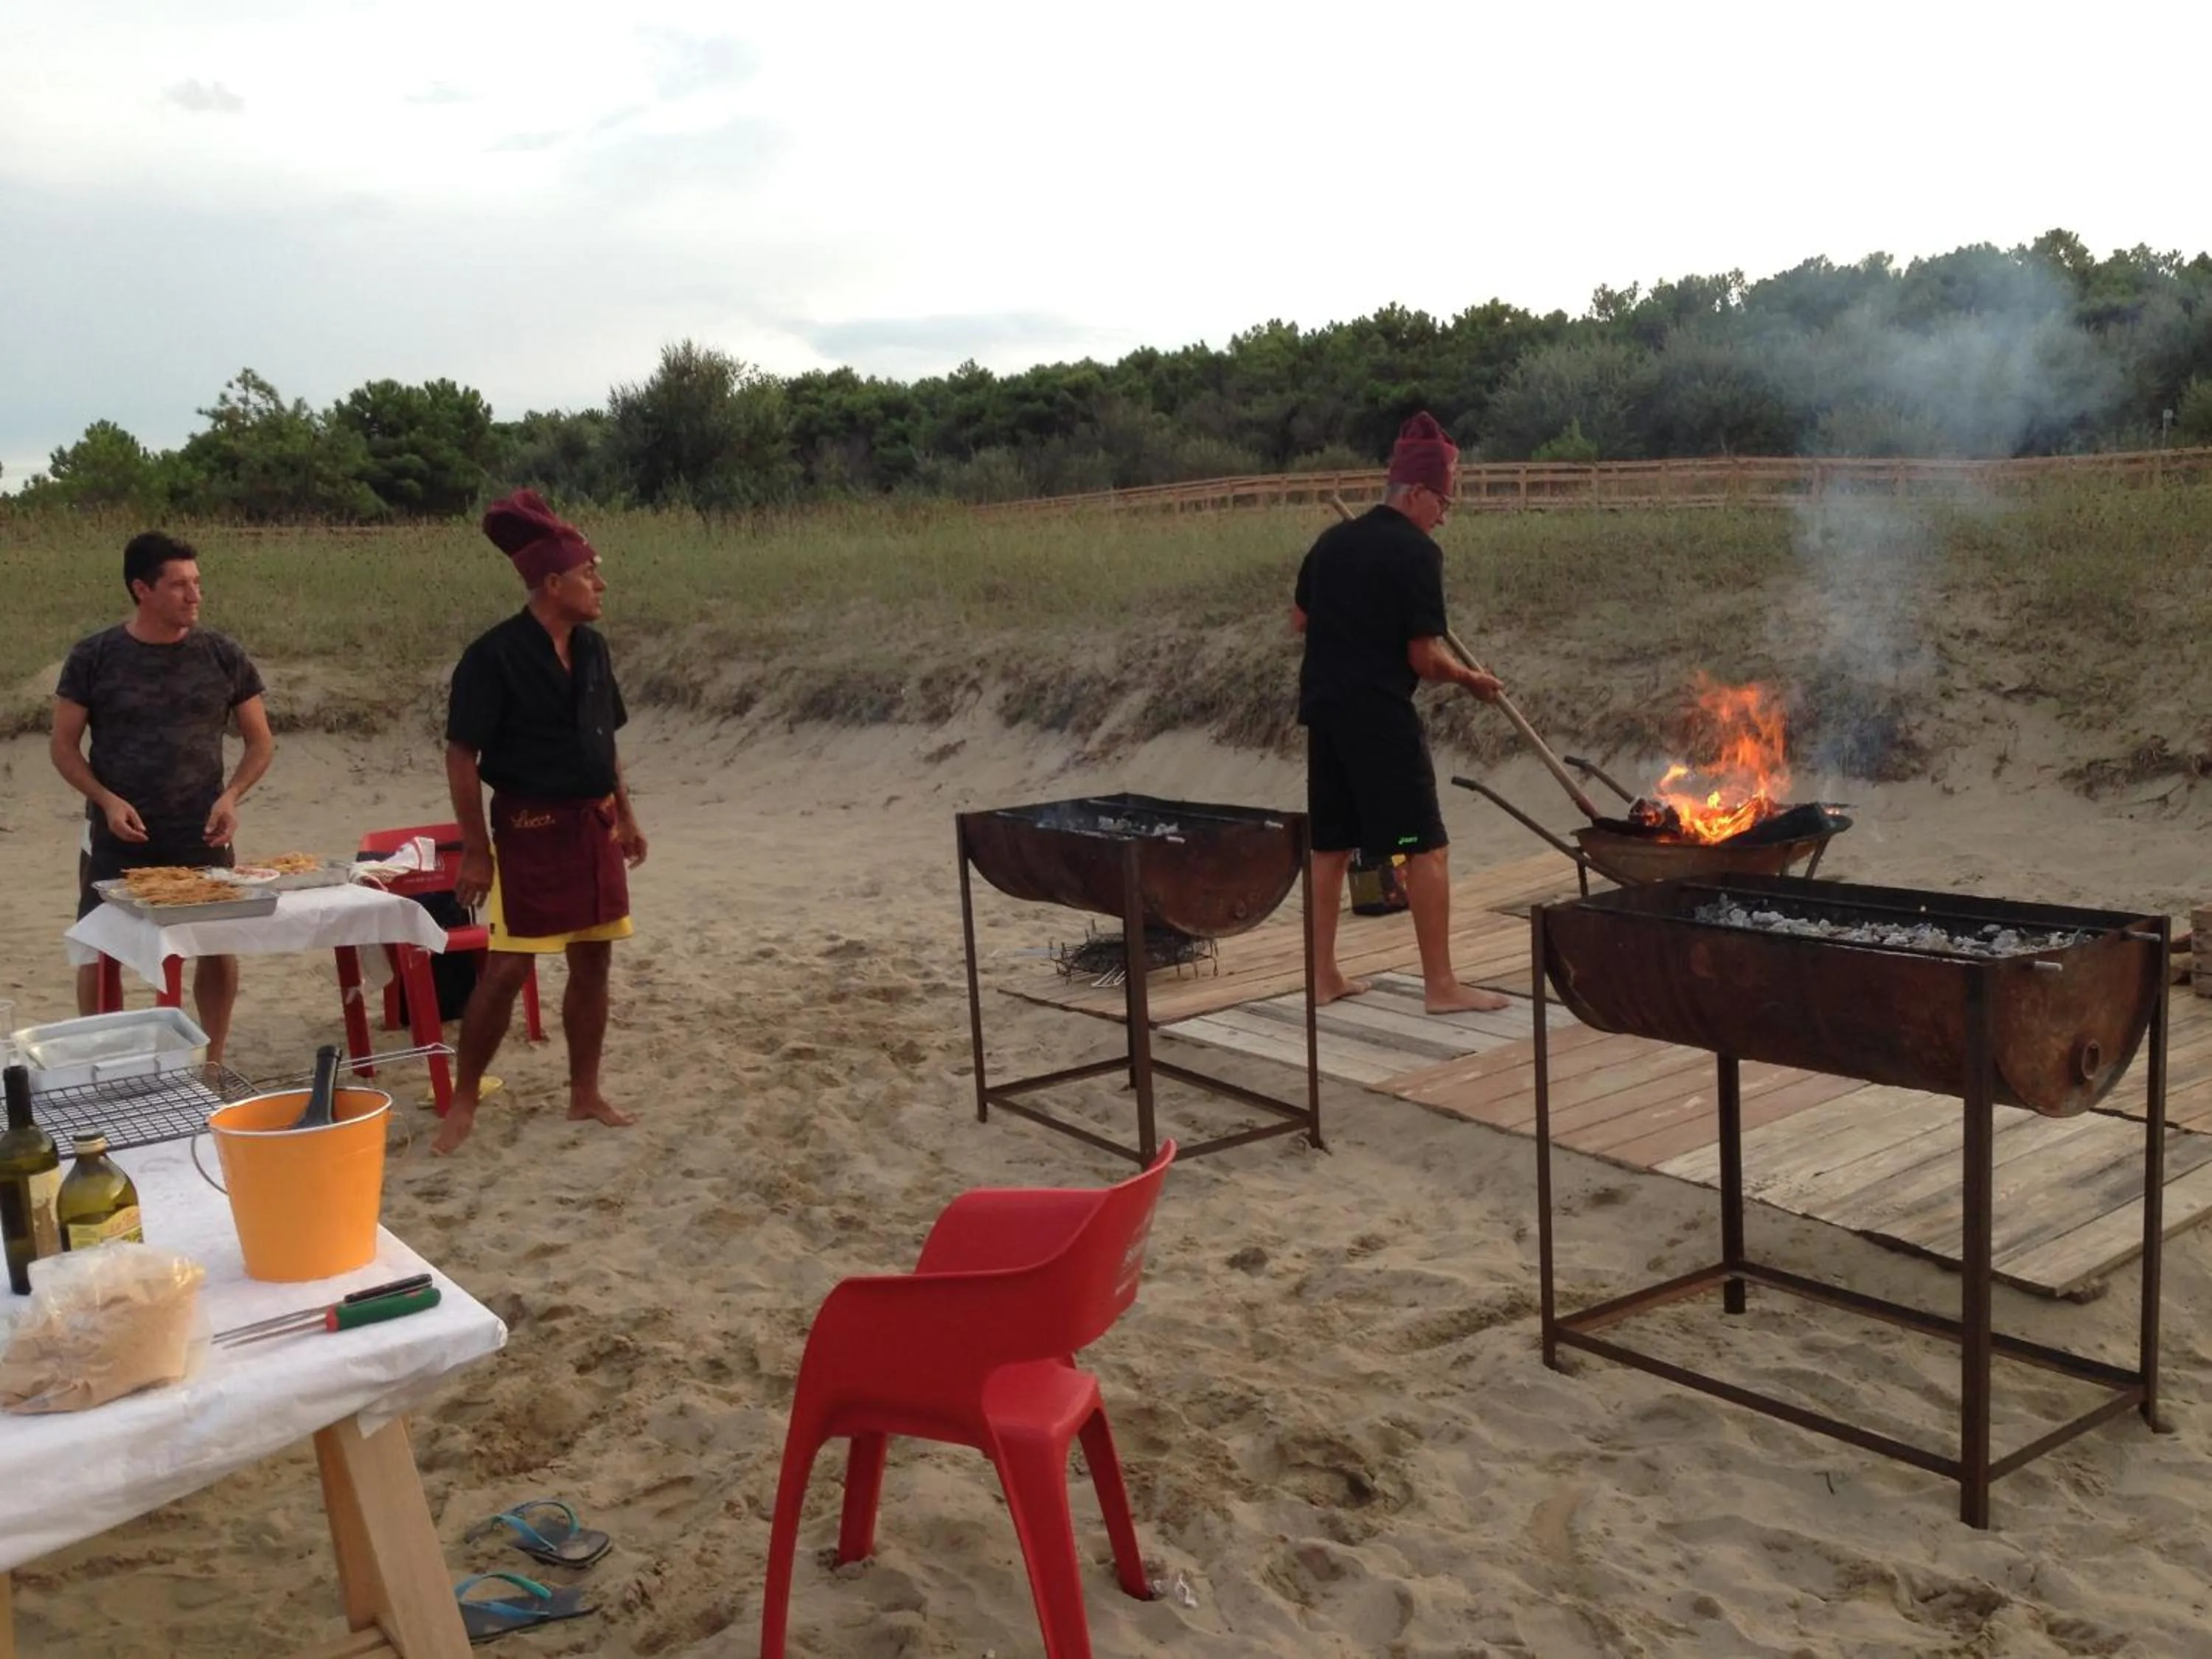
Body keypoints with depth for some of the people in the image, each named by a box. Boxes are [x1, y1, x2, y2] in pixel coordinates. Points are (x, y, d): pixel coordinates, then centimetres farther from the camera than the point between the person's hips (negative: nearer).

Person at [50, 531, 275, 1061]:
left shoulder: (223, 656, 0)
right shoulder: (94, 657, -4)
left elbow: (260, 742, 6)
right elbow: (64, 747, 1)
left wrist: (231, 795, -11)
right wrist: (108, 800, -15)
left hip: (202, 836, 1)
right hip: (117, 837, -1)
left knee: (218, 947, 4)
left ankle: (212, 1063, 21)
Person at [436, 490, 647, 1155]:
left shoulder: (592, 648, 6)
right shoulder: (495, 656, -15)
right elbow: (461, 757, -14)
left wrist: (625, 816, 16)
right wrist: (476, 851, -14)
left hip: (593, 826, 7)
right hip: (531, 830, -7)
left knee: (593, 961, 10)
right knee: (506, 969, -3)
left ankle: (585, 1093, 22)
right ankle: (464, 1100, 13)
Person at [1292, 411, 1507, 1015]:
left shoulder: (1332, 541, 10)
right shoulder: (1417, 553, -11)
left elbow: (1299, 619, 21)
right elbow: (1424, 658, -13)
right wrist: (1471, 678, 3)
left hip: (1325, 709, 8)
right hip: (1381, 715, -8)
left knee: (1330, 846, 13)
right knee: (1426, 847, -2)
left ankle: (1324, 976, 18)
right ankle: (1440, 984, -1)